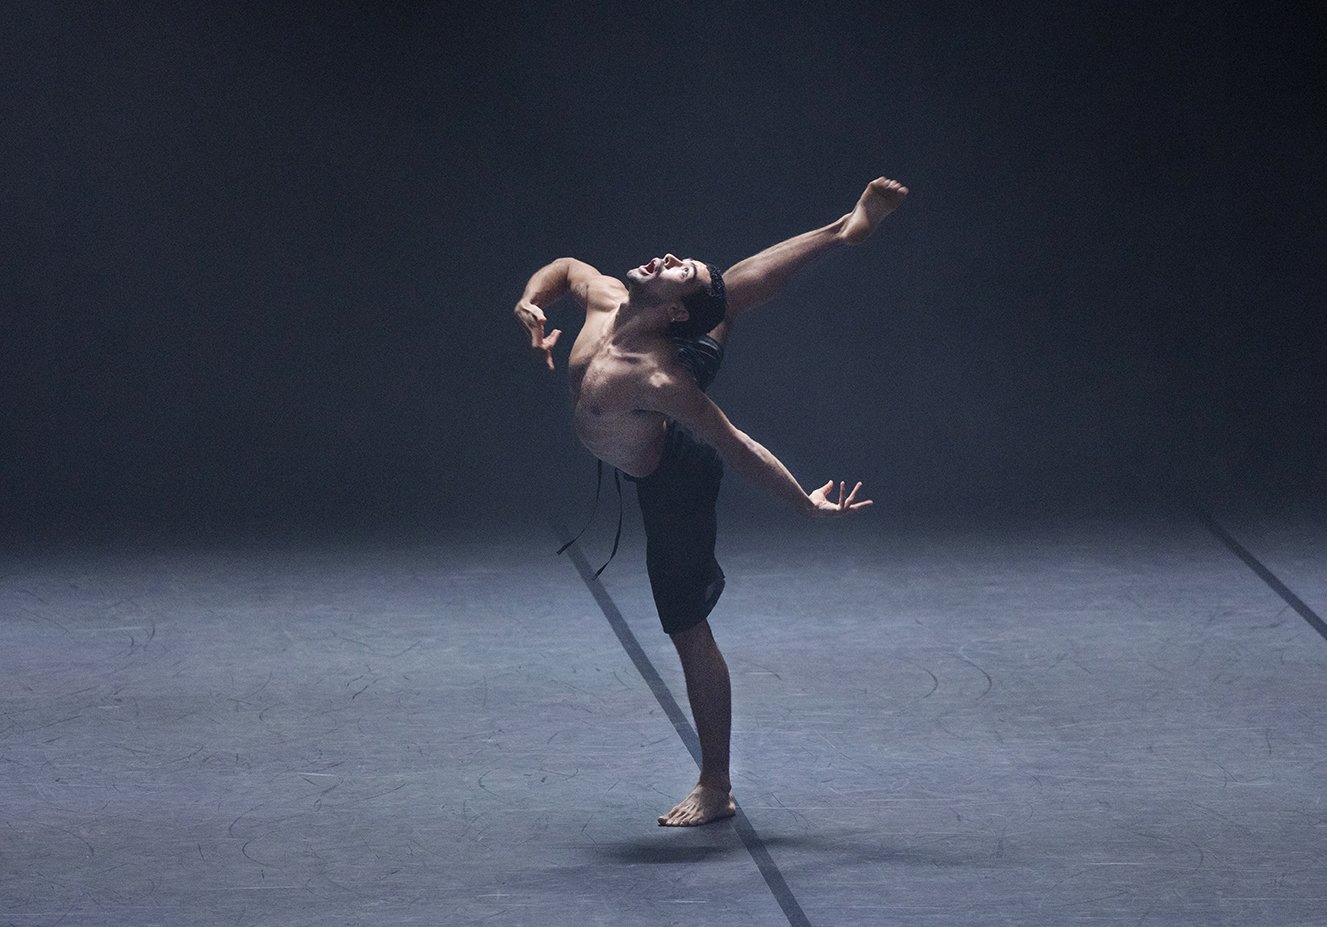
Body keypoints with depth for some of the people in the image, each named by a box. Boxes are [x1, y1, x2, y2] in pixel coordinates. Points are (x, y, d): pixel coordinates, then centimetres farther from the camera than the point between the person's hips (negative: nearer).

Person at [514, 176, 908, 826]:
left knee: (687, 629, 1)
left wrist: (805, 503, -30)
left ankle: (714, 788, 11)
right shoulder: (606, 300, -22)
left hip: (673, 485, -7)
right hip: (668, 442, 7)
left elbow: (738, 449, -36)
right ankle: (848, 230, 32)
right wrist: (530, 303, -17)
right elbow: (566, 267, 2)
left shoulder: (657, 379, -43)